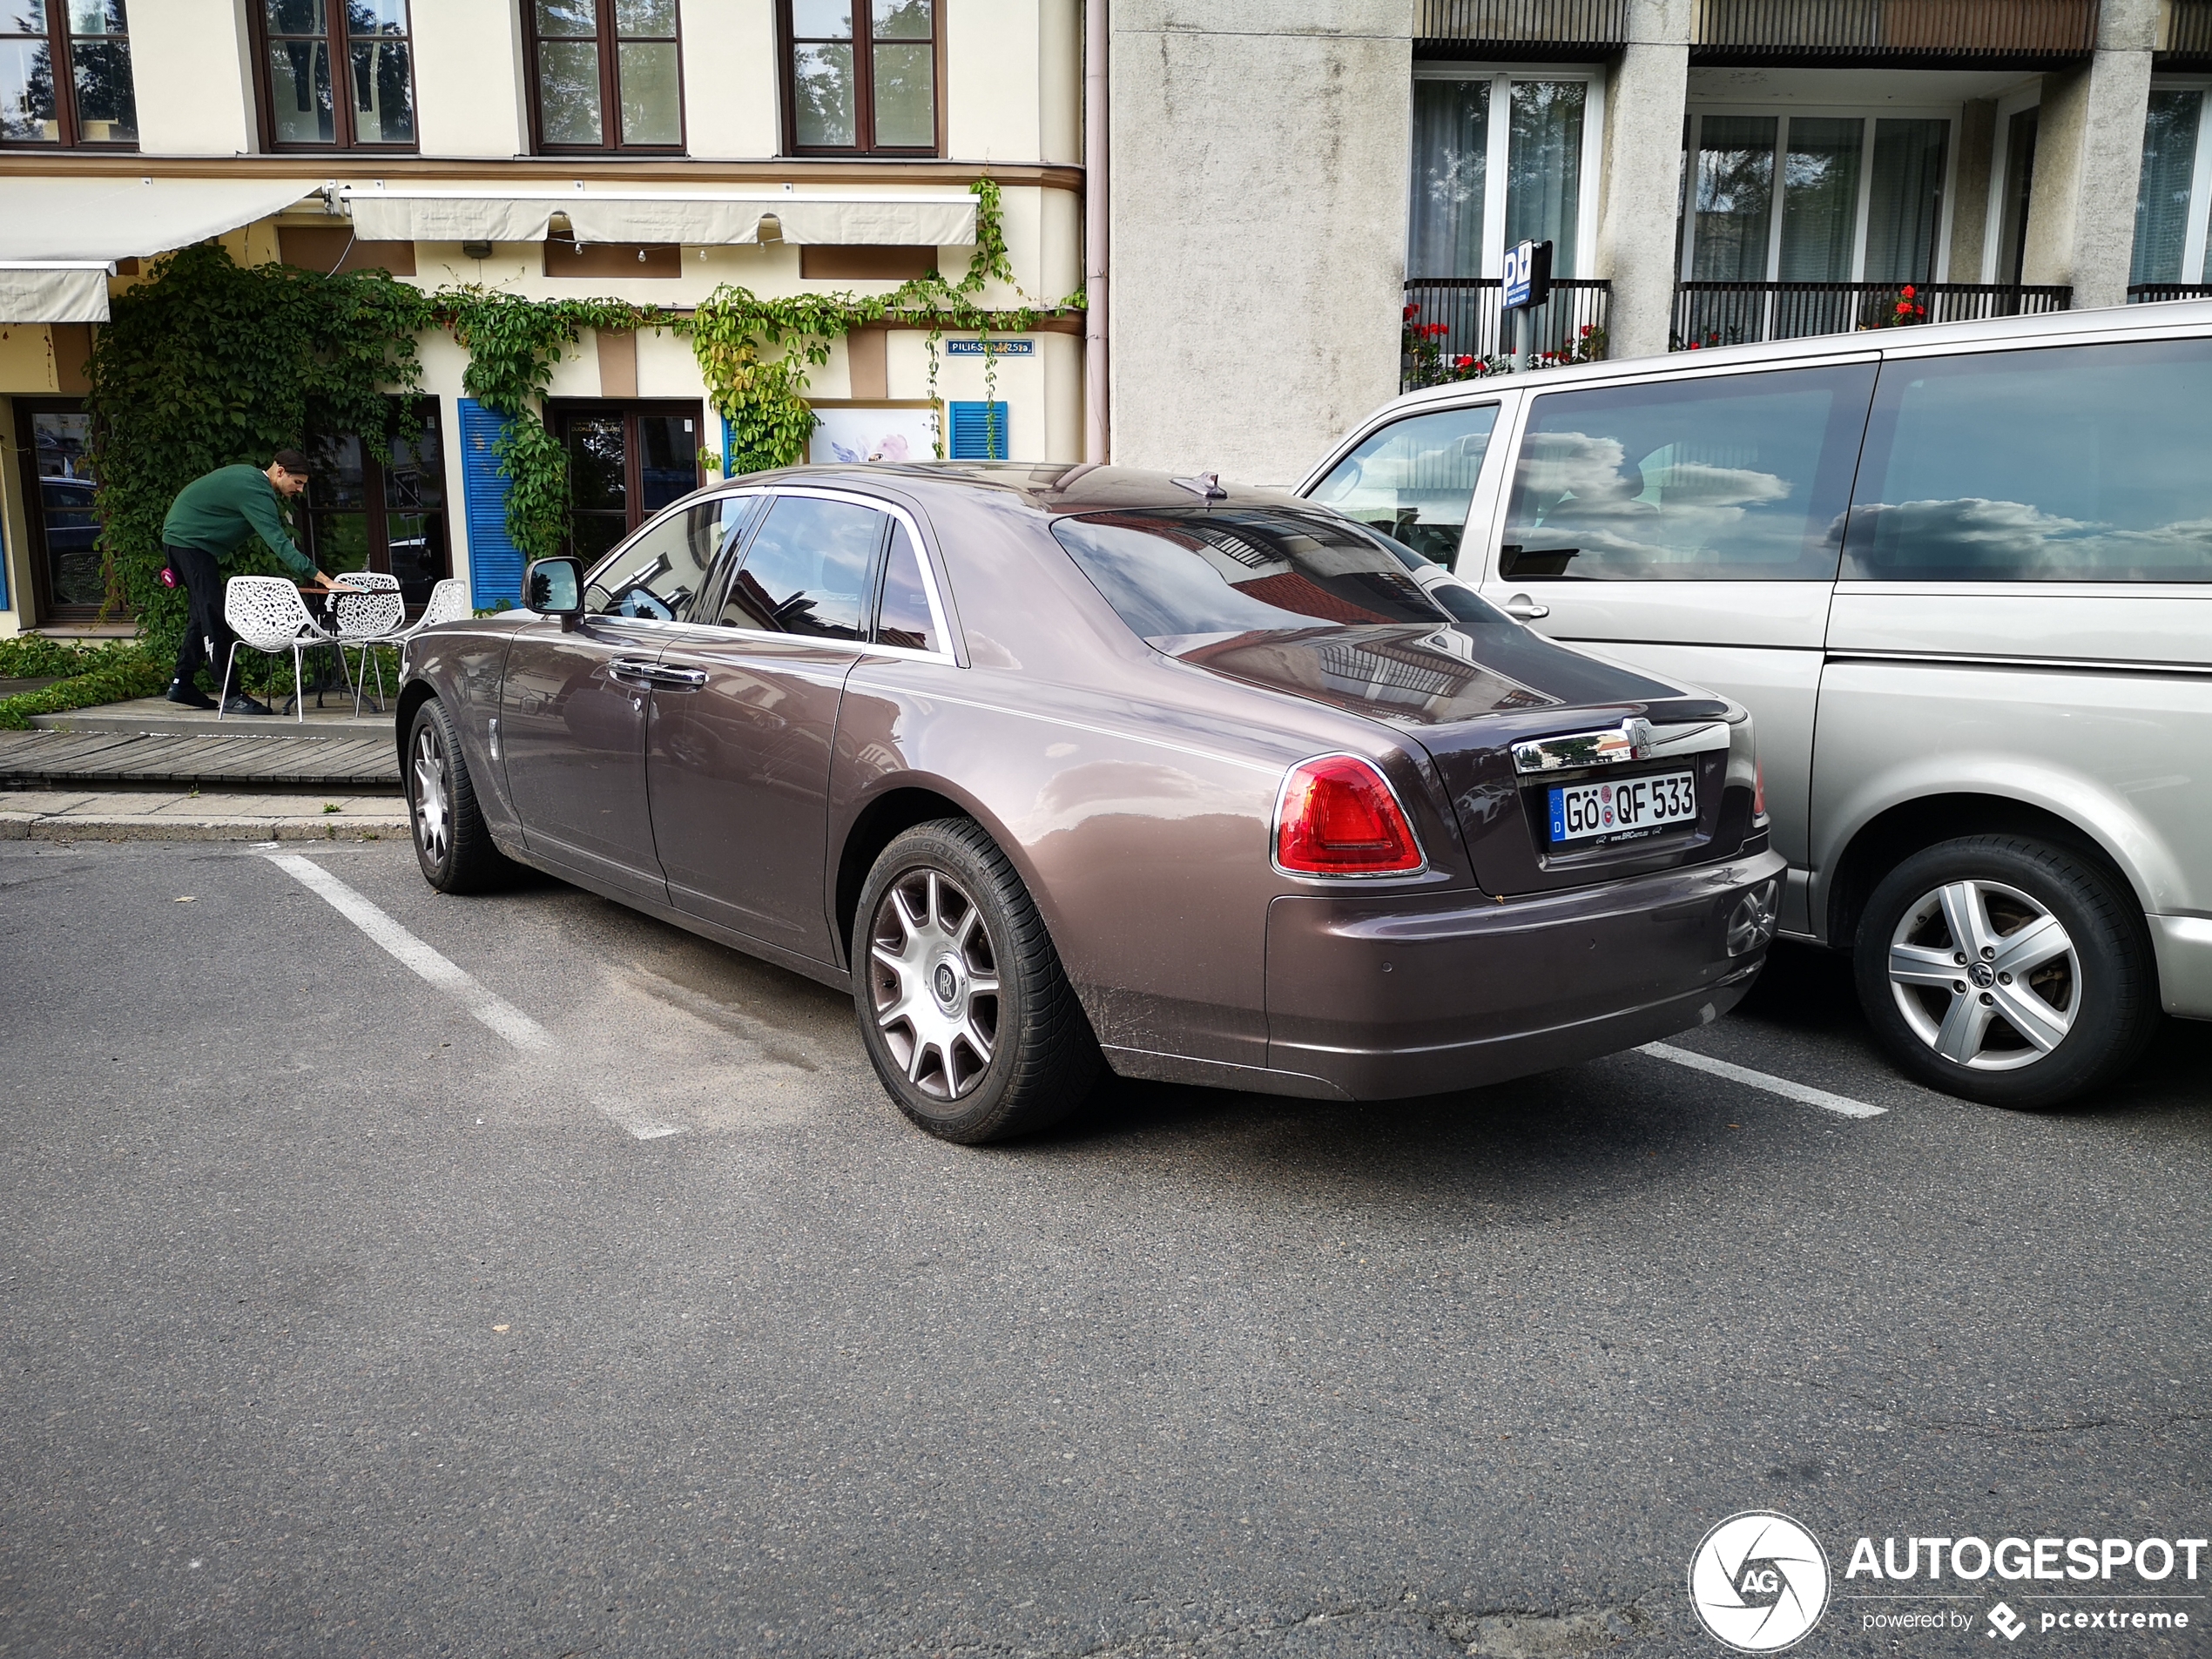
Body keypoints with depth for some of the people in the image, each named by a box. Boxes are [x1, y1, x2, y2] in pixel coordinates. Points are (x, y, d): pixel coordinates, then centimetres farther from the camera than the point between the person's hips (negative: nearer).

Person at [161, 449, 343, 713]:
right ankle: (232, 696, -15)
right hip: (189, 541, -11)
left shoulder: (250, 476, 8)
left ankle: (181, 684, 22)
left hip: (179, 538, 11)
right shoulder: (254, 491, -25)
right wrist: (318, 576, -40)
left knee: (204, 613, 15)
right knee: (214, 616, -13)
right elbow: (278, 543, -34)